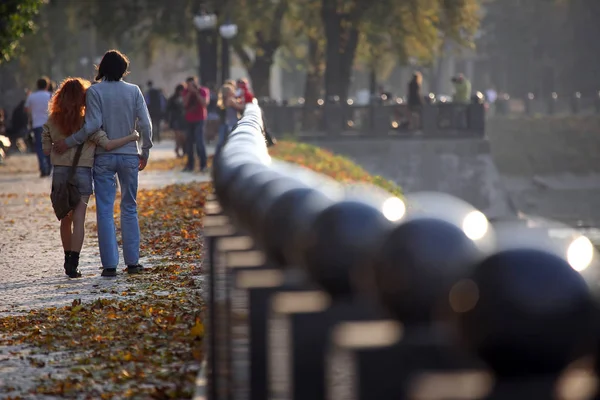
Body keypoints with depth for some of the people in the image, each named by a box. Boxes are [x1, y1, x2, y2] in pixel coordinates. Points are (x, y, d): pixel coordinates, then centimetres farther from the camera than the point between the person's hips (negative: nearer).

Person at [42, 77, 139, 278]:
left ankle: (68, 260, 27)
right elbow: (107, 144, -14)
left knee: (65, 219, 16)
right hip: (82, 172, -4)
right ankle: (73, 264, -10)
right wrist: (132, 137, -4)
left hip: (59, 172, 4)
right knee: (78, 218, -3)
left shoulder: (52, 122, 0)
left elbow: (46, 150, 3)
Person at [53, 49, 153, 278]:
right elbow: (145, 125, -2)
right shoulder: (133, 91, 0)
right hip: (129, 156, 2)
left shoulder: (94, 92, -7)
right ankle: (132, 261, 9)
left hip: (104, 157, -2)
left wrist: (68, 143, -7)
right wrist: (145, 153, 10)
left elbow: (93, 125, -16)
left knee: (105, 210, 1)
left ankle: (110, 264, -3)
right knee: (129, 209, 11)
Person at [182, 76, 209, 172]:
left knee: (199, 141, -14)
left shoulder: (203, 91, -3)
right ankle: (190, 164, 11)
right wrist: (189, 92, -13)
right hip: (189, 120, 4)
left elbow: (205, 103, -16)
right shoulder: (186, 91, 7)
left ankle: (203, 164, -9)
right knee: (189, 143, 4)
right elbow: (185, 103, -5)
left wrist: (196, 92, -17)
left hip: (199, 120, -4)